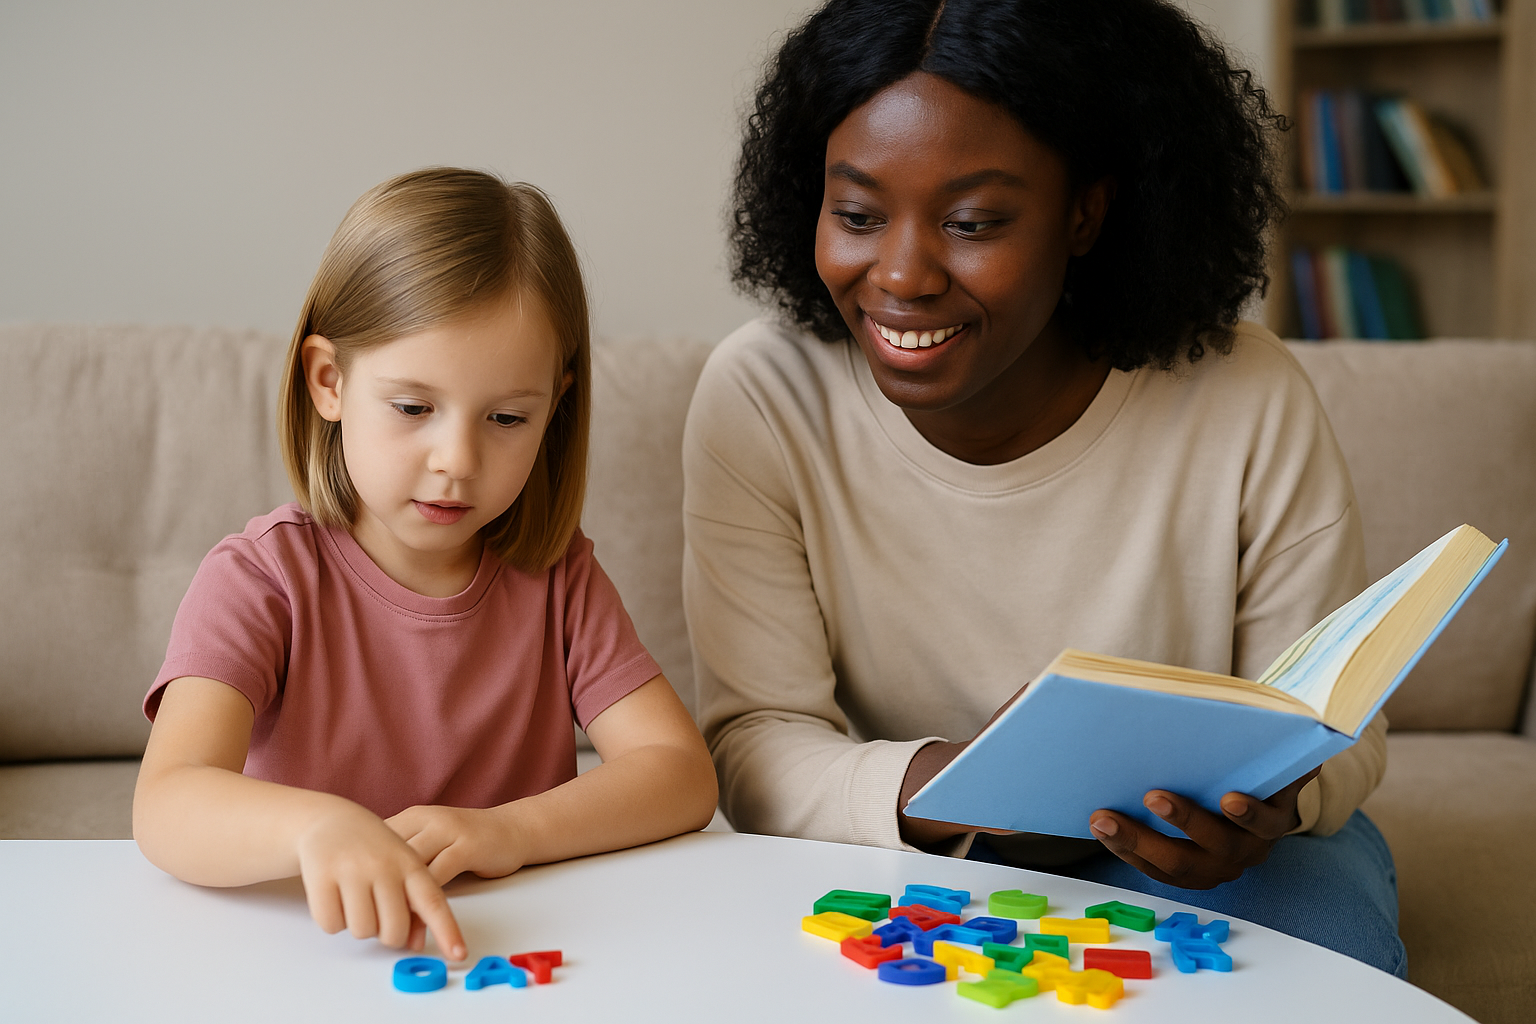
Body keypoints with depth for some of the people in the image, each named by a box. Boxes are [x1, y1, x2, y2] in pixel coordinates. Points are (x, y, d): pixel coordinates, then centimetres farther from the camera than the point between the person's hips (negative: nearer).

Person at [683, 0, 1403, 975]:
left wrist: (1270, 799, -35)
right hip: (914, 852, 1)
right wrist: (928, 786, -40)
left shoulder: (1252, 402, -21)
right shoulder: (760, 400, -19)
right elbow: (756, 742, -19)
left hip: (1187, 854, 0)